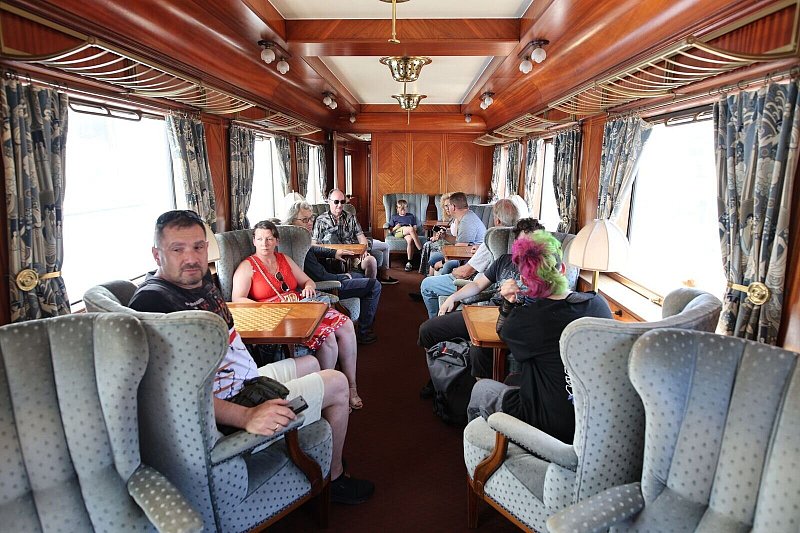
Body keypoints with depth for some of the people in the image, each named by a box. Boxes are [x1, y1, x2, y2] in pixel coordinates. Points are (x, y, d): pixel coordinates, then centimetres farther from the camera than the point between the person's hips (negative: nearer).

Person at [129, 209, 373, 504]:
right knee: (337, 383, -1)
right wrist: (247, 417, -43)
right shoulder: (152, 302, -27)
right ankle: (333, 478, 22)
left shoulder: (200, 277, 3)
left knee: (310, 364, 29)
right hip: (228, 408, -10)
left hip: (248, 379, 10)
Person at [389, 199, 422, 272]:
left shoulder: (411, 216, 29)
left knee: (410, 239, -39)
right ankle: (421, 250, -43)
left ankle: (409, 262, -39)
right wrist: (395, 228, -1)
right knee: (410, 229, -37)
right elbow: (390, 230, 21)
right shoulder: (394, 217, 26)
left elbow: (415, 227, 21)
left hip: (409, 233, 1)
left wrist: (414, 229, -3)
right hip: (398, 233, -1)